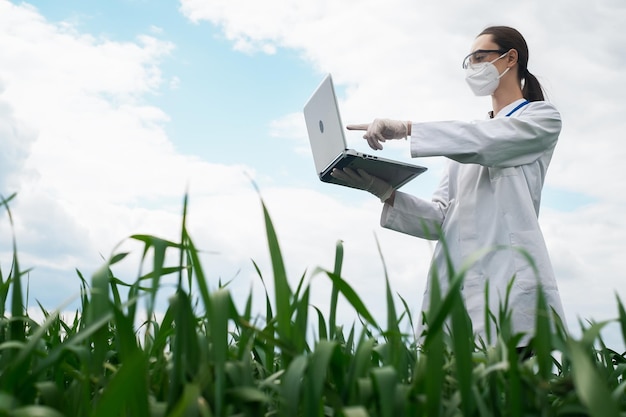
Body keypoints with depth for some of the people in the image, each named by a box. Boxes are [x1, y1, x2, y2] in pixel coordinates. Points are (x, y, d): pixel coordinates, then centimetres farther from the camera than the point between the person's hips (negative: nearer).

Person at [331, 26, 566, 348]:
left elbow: (489, 142, -11)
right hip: (453, 283, 5)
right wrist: (388, 194, -1)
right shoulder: (469, 137, 29)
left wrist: (406, 128, -16)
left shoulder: (542, 117, 13)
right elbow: (441, 217, 16)